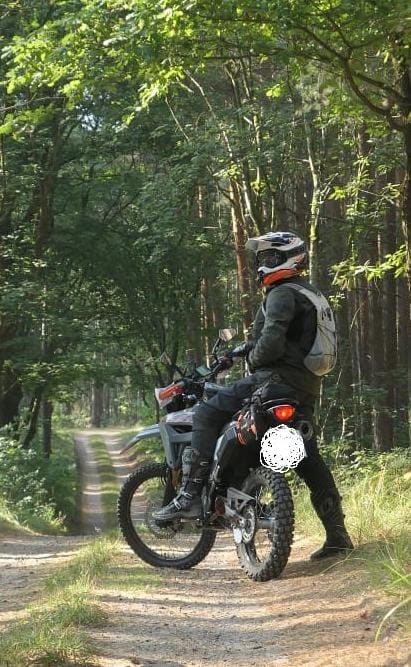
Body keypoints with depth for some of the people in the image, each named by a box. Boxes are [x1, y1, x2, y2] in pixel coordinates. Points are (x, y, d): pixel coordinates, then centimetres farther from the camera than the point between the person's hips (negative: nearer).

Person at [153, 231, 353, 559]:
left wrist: (253, 358, -4)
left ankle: (190, 495, -21)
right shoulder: (310, 293, 23)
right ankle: (338, 535, 15)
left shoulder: (282, 294, -8)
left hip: (277, 379, -10)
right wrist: (252, 347, 25)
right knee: (309, 460, 14)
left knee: (207, 414, -10)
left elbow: (271, 342, -22)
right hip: (307, 388, 10)